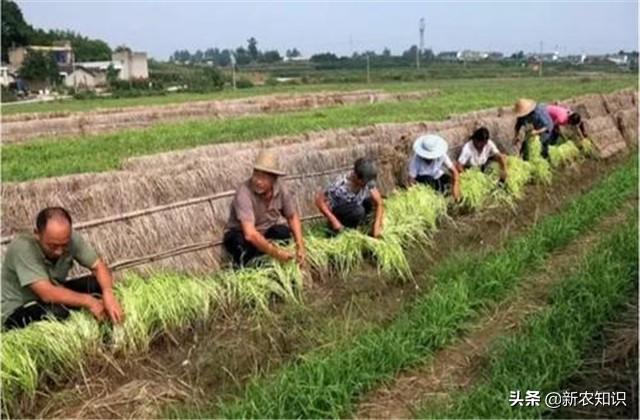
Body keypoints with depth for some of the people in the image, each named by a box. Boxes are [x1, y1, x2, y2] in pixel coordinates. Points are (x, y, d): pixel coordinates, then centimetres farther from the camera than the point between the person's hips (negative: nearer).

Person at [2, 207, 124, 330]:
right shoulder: (22, 247, -31)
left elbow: (99, 266, -14)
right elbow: (47, 294, -37)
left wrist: (108, 294, -34)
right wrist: (88, 301, -33)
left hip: (55, 296, 5)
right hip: (17, 312, -5)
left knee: (99, 284, -17)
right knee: (58, 312, -35)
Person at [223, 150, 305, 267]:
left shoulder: (280, 188, -17)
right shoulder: (244, 193, -32)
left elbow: (293, 217, -1)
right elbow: (250, 234, -41)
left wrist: (300, 246, -13)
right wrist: (275, 252, -43)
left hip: (267, 231, 4)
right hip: (241, 233, -4)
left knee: (285, 234, -25)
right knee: (241, 243, -36)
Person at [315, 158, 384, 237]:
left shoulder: (367, 181, -22)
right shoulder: (340, 186, -35)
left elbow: (379, 203, -19)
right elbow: (319, 199, -31)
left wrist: (376, 226, -27)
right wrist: (333, 220, -34)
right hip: (338, 212, -6)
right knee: (358, 211, -33)